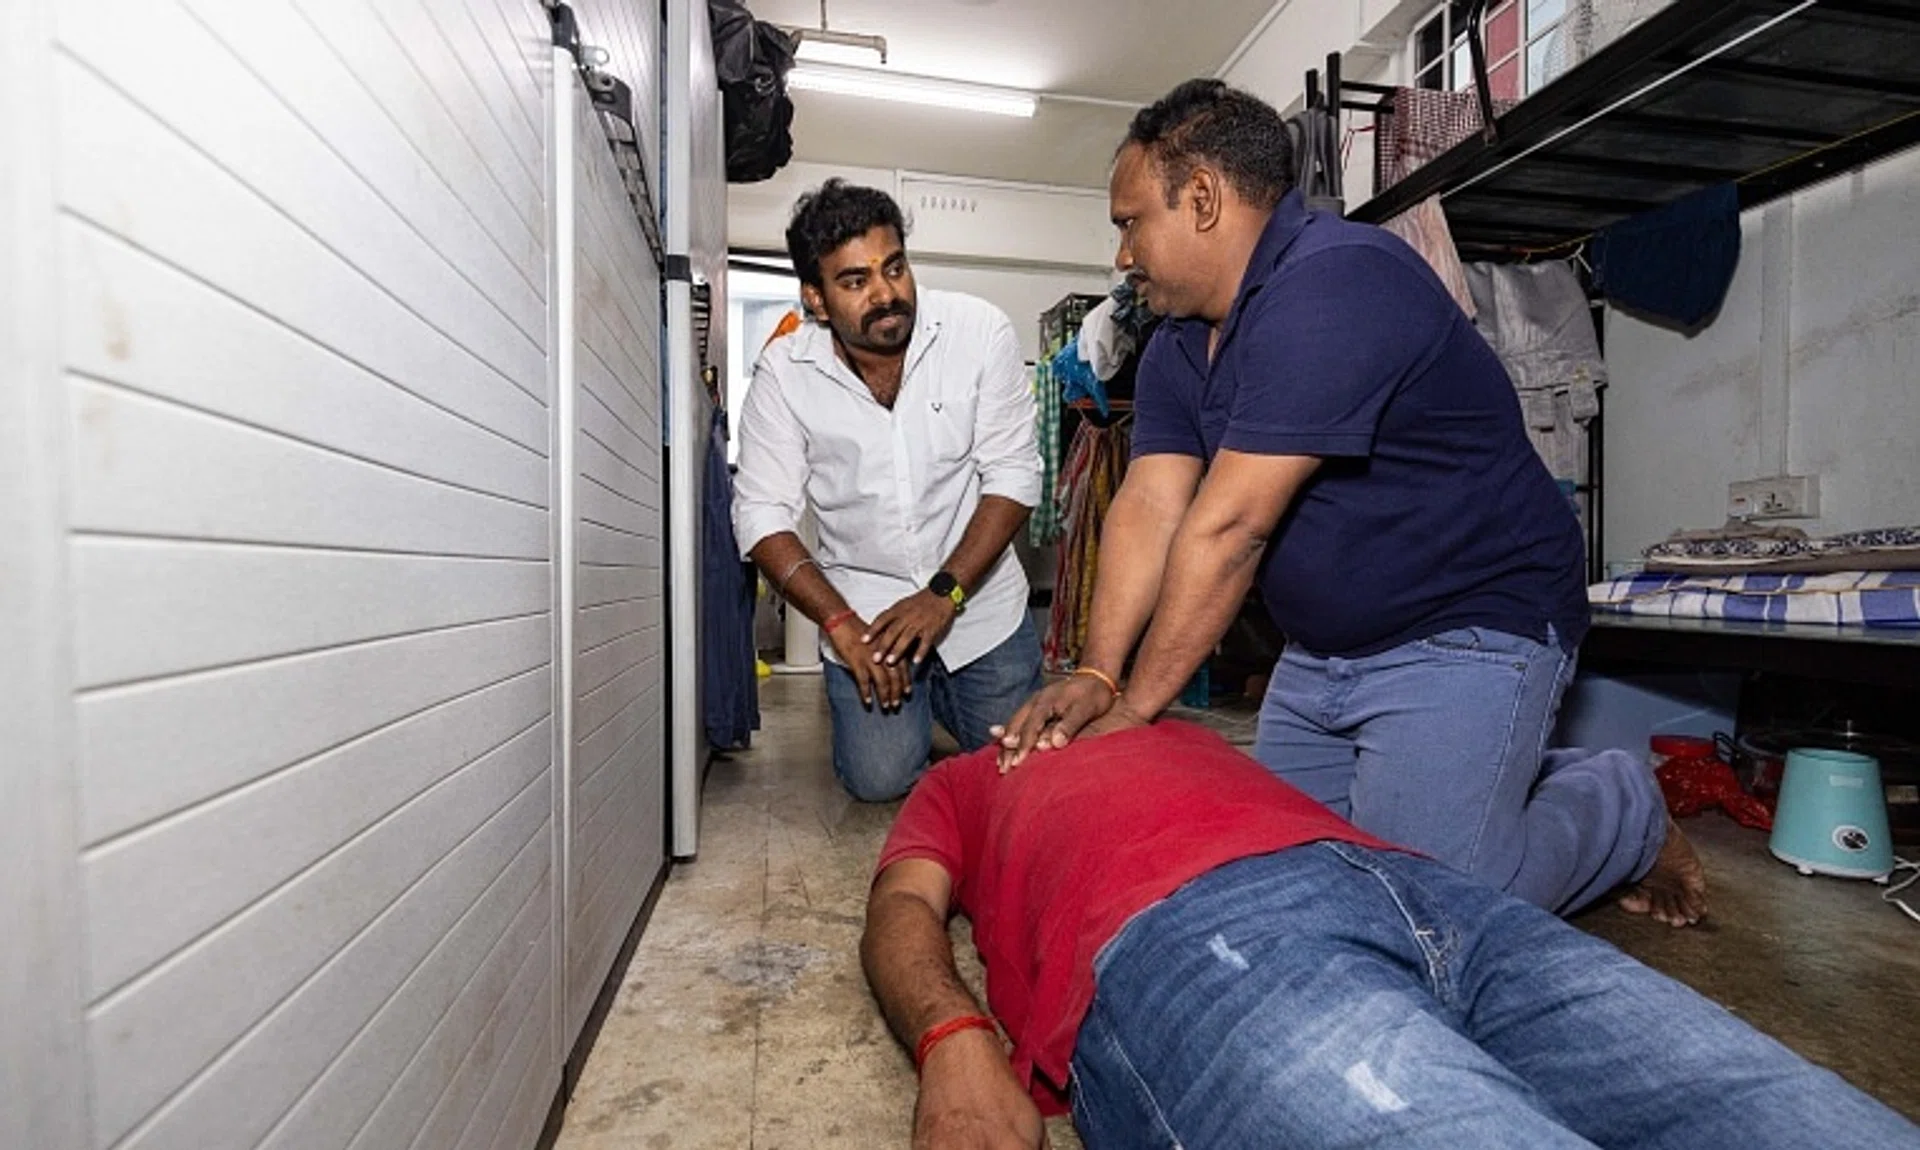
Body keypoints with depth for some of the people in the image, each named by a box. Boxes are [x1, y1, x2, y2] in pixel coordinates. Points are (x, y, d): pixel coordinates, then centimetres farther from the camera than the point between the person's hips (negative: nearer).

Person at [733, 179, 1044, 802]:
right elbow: (762, 515, -9)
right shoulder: (783, 372, -11)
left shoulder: (980, 331, -14)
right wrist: (842, 625, -19)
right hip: (862, 604, 0)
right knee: (880, 779, -5)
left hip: (979, 594, 1)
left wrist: (944, 594, -19)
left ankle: (939, 690, 35)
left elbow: (1013, 475, -12)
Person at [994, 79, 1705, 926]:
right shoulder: (1179, 344, 5)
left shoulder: (1332, 288, -24)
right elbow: (1148, 506, -8)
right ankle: (1506, 777, 31)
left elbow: (1226, 529, -28)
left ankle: (1623, 809, 19)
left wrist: (1134, 708, -22)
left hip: (1465, 632, -8)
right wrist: (1095, 674, -19)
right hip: (1321, 649, 8)